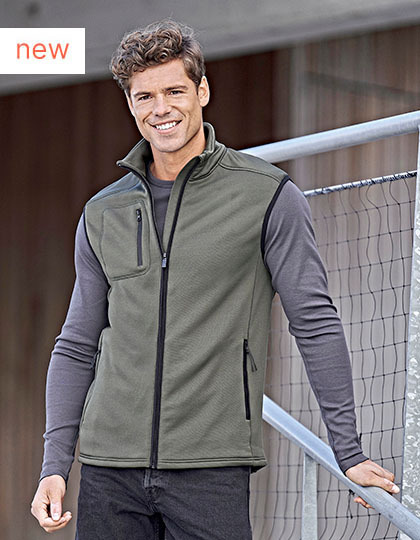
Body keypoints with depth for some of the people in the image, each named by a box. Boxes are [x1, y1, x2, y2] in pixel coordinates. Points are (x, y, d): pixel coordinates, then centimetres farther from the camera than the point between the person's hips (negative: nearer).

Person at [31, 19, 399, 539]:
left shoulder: (268, 196, 0)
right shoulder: (102, 214, 12)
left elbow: (316, 323, 0)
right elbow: (77, 346, 15)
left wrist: (348, 452, -5)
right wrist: (54, 465, 6)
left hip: (211, 469, -3)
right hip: (109, 473, 4)